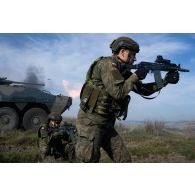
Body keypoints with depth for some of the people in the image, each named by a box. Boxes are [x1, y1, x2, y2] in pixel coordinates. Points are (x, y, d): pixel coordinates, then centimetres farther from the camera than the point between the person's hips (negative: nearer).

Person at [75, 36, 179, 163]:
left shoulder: (123, 71, 14)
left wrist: (165, 81, 7)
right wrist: (135, 76, -11)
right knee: (90, 159, -9)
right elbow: (118, 92, -23)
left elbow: (143, 90, 17)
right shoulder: (108, 64, -13)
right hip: (90, 120, -9)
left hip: (107, 124, 9)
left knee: (125, 160, 6)